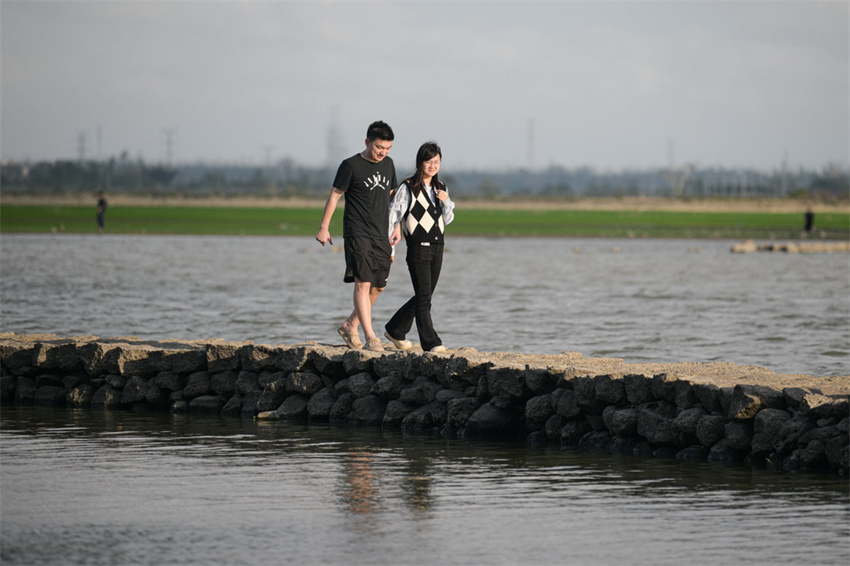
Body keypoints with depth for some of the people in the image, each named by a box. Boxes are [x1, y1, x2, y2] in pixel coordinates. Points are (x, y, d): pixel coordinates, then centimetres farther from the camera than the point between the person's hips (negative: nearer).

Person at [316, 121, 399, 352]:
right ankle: (370, 336, -18)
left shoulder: (388, 164, 11)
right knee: (363, 283, -14)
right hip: (357, 234, -6)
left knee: (377, 287, 8)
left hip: (381, 236, 6)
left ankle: (350, 326, 24)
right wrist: (324, 228, -5)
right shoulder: (351, 165, -7)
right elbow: (335, 194, -3)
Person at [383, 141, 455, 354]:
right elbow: (393, 215, -5)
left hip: (437, 248, 6)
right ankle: (430, 343, -10)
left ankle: (395, 330, 28)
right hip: (418, 248, -6)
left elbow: (448, 220, 16)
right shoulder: (408, 188, -5)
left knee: (423, 297, 11)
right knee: (424, 298, -10)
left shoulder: (441, 188, 13)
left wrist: (446, 201, -4)